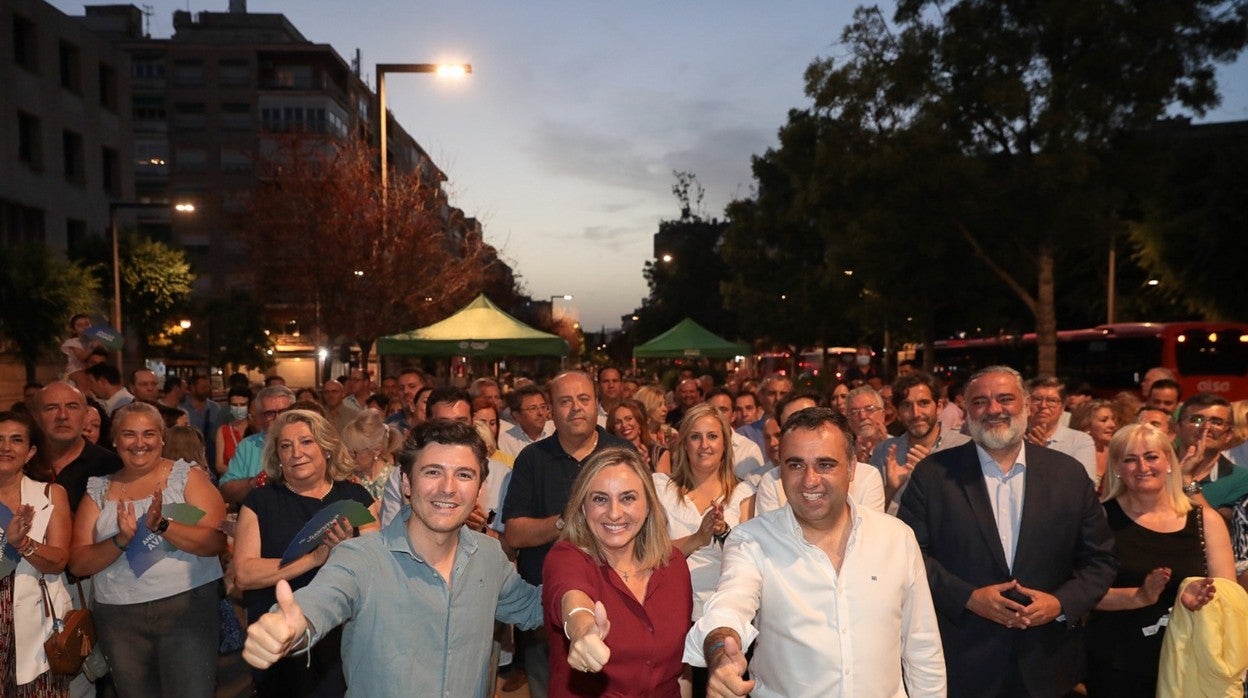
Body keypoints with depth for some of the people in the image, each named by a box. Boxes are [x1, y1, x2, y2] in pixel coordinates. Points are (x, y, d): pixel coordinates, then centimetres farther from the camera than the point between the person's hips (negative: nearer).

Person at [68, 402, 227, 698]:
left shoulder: (188, 476, 0)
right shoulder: (98, 490, 8)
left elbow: (216, 542, -11)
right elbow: (78, 564, 2)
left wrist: (162, 525, -24)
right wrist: (121, 540, -16)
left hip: (187, 604, -3)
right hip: (118, 615, 3)